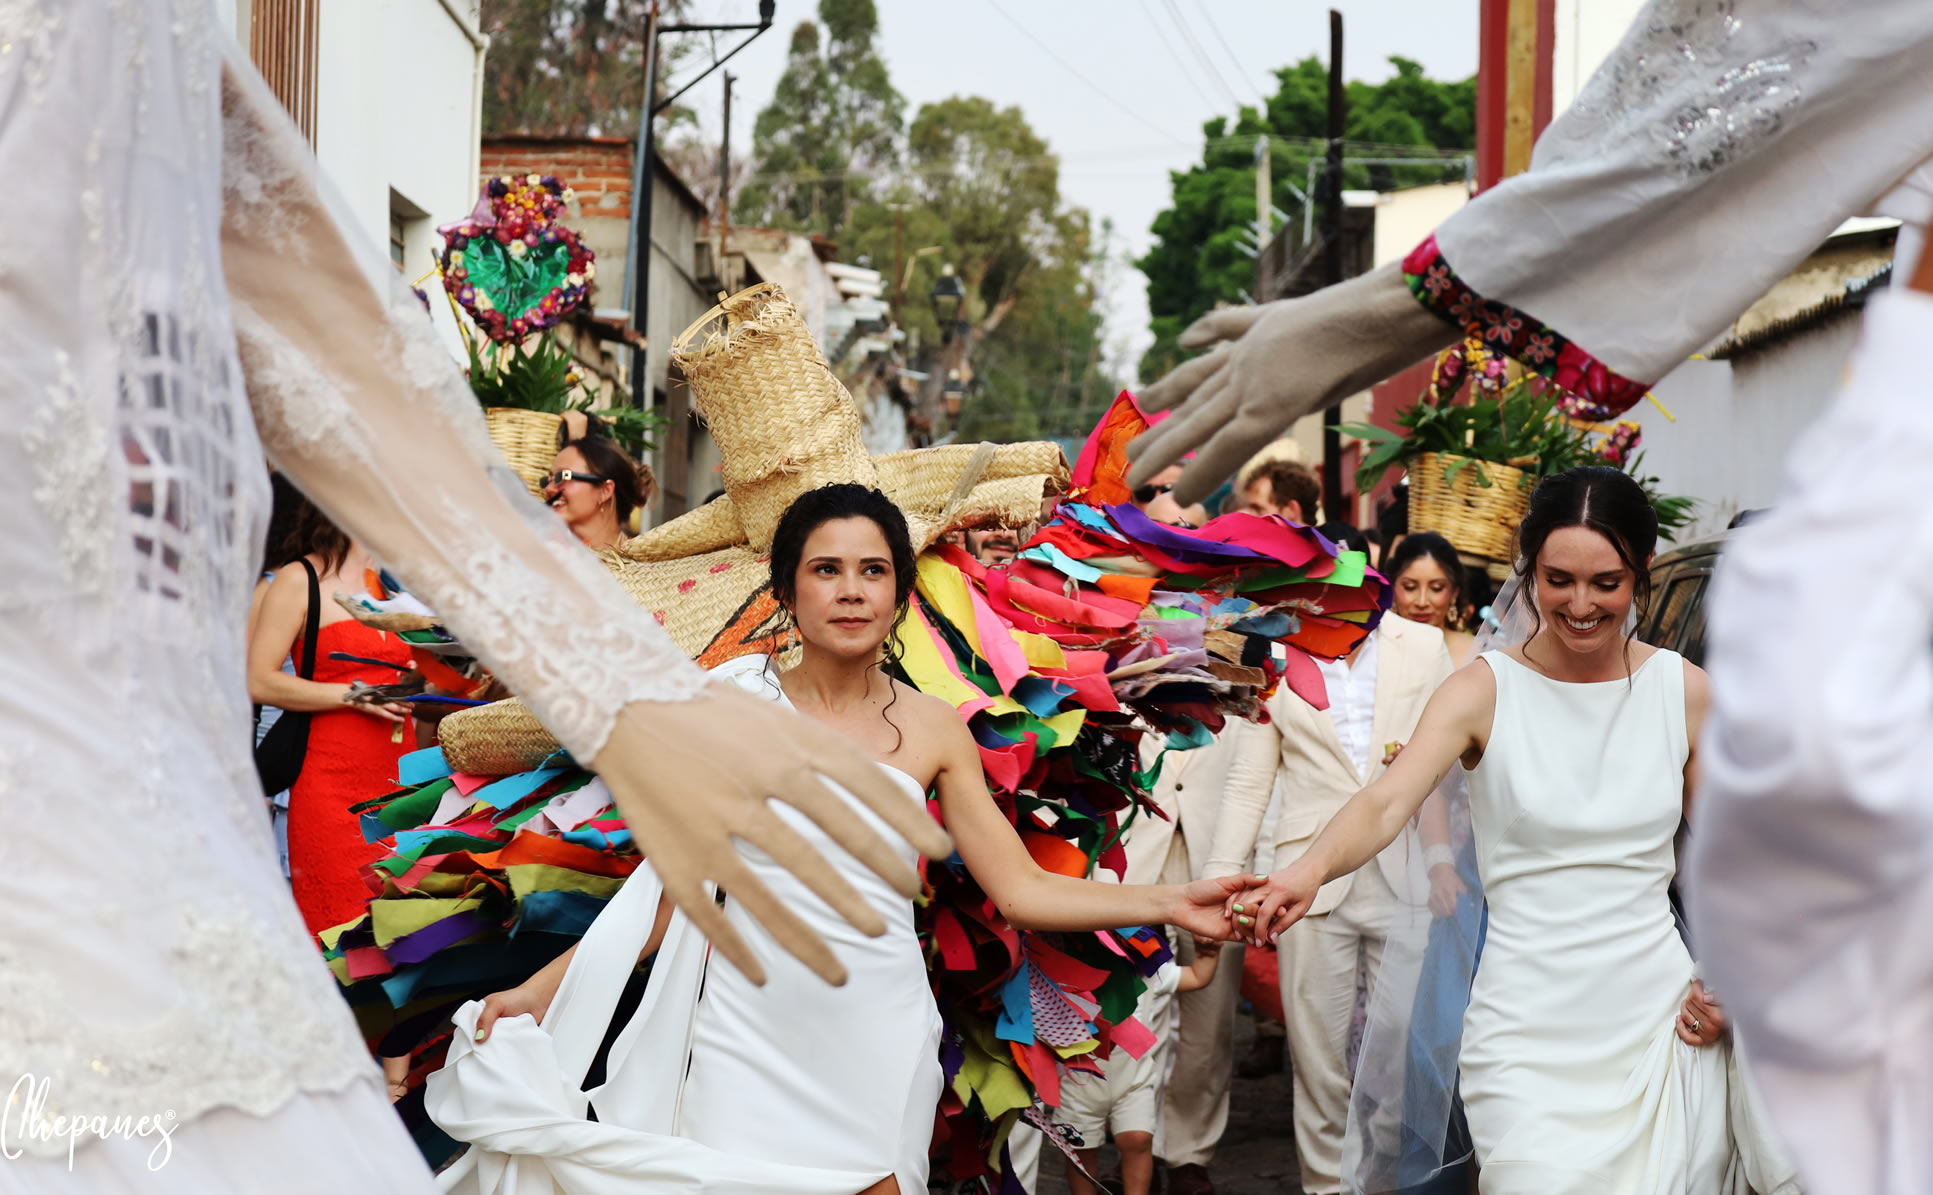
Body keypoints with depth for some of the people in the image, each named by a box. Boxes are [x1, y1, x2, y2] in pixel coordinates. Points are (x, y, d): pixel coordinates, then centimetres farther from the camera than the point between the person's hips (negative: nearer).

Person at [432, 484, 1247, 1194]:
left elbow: (1020, 889, 3)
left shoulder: (932, 731, 3)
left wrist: (1169, 904, -8)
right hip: (748, 1033, -1)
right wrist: (539, 988, -2)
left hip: (876, 1040, 1)